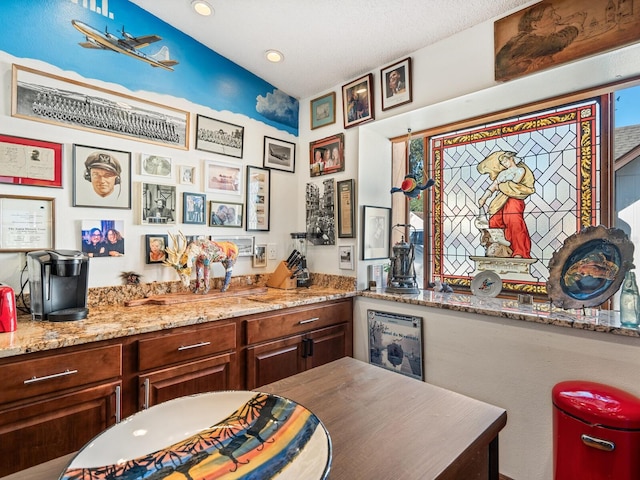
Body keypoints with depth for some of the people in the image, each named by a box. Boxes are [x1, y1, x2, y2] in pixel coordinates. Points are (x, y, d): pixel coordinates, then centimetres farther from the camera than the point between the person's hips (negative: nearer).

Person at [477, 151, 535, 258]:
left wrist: (500, 186, 7)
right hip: (500, 202, 6)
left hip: (514, 200, -5)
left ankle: (519, 253, -20)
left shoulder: (520, 170, 11)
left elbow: (514, 183, -6)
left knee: (515, 225, -17)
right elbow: (493, 186, 15)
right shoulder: (503, 173, 26)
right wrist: (483, 198, 3)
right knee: (495, 224, -5)